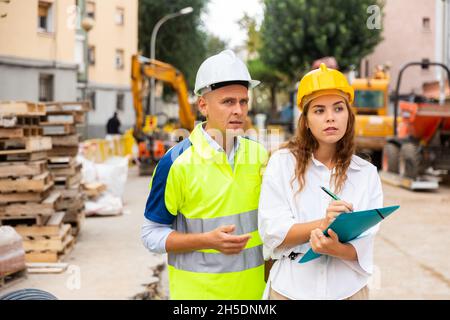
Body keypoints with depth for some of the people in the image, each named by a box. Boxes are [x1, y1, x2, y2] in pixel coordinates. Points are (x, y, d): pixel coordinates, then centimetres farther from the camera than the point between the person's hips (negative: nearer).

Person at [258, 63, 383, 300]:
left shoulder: (367, 174, -2)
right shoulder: (282, 162, -8)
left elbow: (362, 247, -9)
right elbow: (272, 232, -14)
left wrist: (335, 248, -29)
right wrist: (322, 224, -28)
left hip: (348, 290, 1)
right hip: (291, 289, -1)